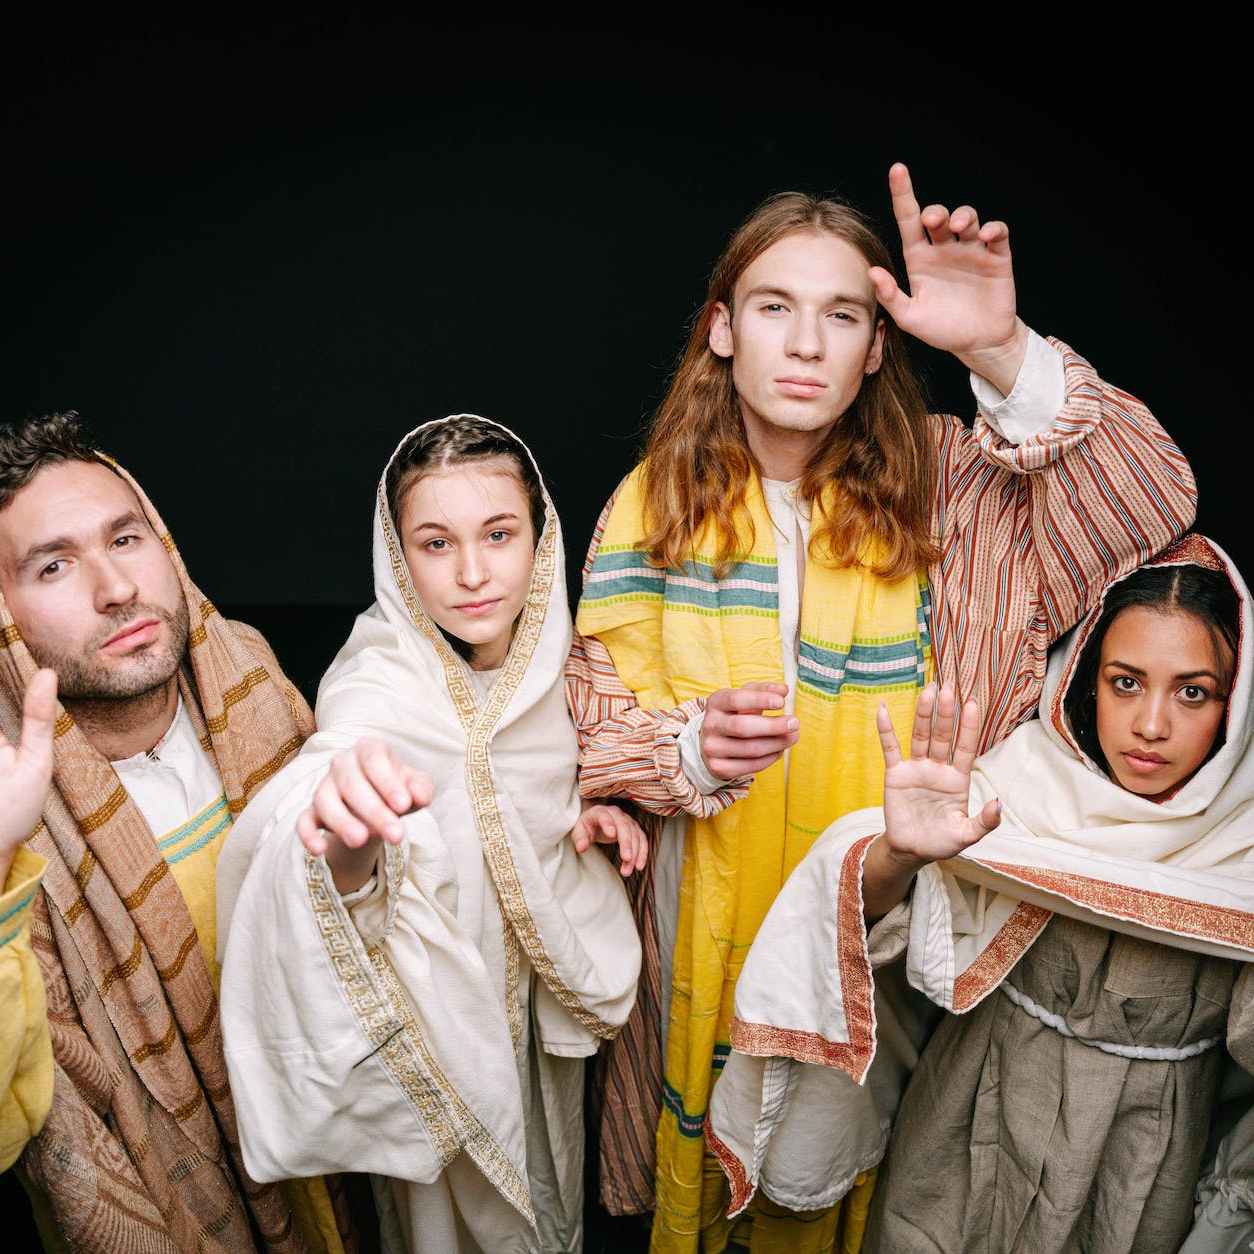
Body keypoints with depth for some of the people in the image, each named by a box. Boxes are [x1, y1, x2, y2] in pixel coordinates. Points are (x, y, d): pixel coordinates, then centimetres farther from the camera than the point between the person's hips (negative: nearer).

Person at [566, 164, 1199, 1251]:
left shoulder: (936, 483, -8)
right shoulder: (655, 504, -8)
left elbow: (1147, 504, -19)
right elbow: (596, 715, -5)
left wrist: (1001, 352, -31)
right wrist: (691, 749, -27)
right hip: (708, 906, 0)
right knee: (705, 1141, 22)